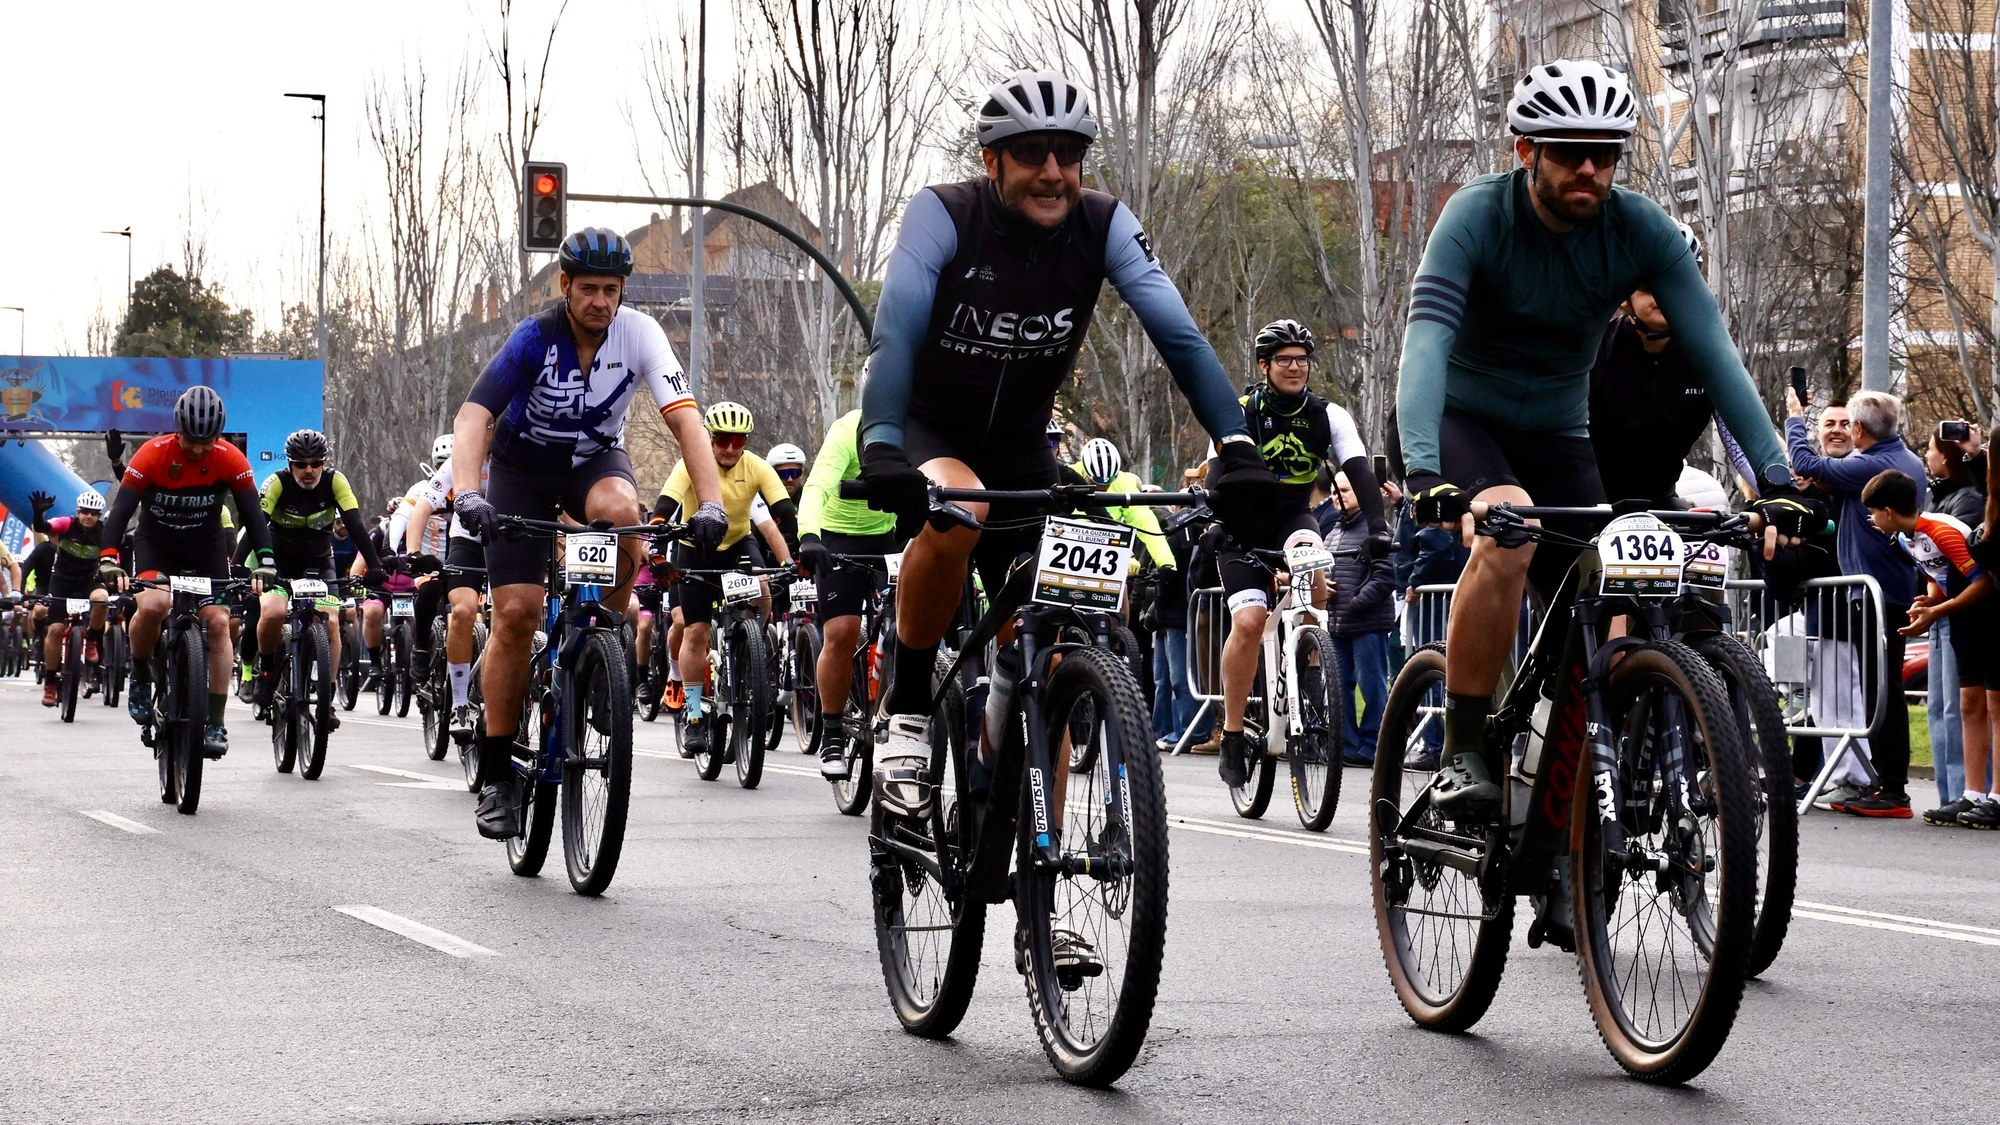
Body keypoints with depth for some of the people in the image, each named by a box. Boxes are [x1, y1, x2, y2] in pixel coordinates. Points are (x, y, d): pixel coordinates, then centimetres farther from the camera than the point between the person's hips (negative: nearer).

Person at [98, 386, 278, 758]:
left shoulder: (230, 459, -18)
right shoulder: (153, 455, -22)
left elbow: (252, 514, -20)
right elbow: (121, 510, -25)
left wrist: (265, 563, -34)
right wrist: (109, 560, -39)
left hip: (207, 549, 2)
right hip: (155, 545, -2)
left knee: (218, 623, -13)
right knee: (152, 606, -29)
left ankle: (215, 723, -7)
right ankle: (141, 675, -1)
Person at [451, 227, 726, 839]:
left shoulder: (639, 333, -21)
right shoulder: (535, 338, -25)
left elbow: (685, 418, -28)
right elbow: (473, 417, -34)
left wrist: (710, 502, -42)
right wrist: (467, 493, -52)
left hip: (595, 458, 1)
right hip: (523, 467, -1)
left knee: (617, 508, -36)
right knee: (516, 613, -13)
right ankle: (498, 773, -3)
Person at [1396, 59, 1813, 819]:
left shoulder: (1641, 231, -14)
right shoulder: (1479, 217, -23)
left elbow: (1713, 353, -18)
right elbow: (1425, 342, -35)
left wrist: (1774, 478, -29)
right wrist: (1423, 472, -50)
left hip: (1554, 435, 4)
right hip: (1458, 417, -4)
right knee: (1509, 529, -35)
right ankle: (1462, 755, -26)